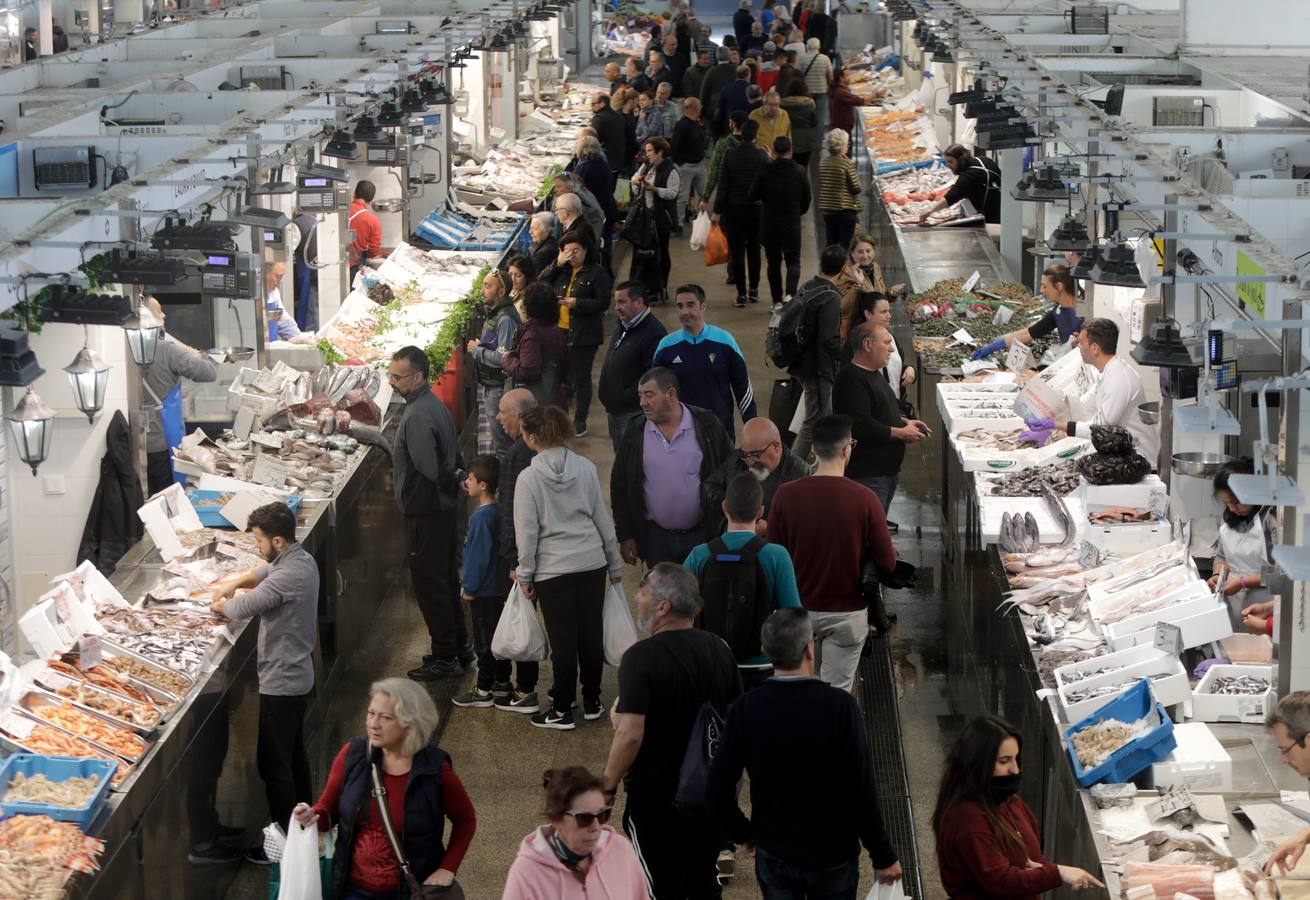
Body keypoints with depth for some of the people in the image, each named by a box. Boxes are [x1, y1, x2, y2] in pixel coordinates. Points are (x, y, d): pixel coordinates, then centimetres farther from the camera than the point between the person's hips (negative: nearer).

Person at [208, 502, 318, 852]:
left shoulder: (289, 575, -28)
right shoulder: (301, 558, 3)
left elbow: (242, 609, -26)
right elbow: (266, 571, 24)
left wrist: (221, 605, -4)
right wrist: (235, 583, 9)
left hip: (281, 684, -10)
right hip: (300, 675, 10)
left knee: (273, 764, 0)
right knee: (294, 752, 23)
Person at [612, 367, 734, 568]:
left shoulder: (706, 425, -5)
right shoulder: (635, 434, 0)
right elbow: (620, 487, 6)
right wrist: (625, 536, 3)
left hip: (702, 534, -2)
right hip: (656, 538, 2)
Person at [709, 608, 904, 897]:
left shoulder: (746, 708, -12)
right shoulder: (840, 706, -20)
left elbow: (719, 789, -8)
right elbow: (863, 792, -18)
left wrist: (743, 832, 10)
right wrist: (884, 857, -7)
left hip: (773, 854, 2)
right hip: (833, 855, -2)